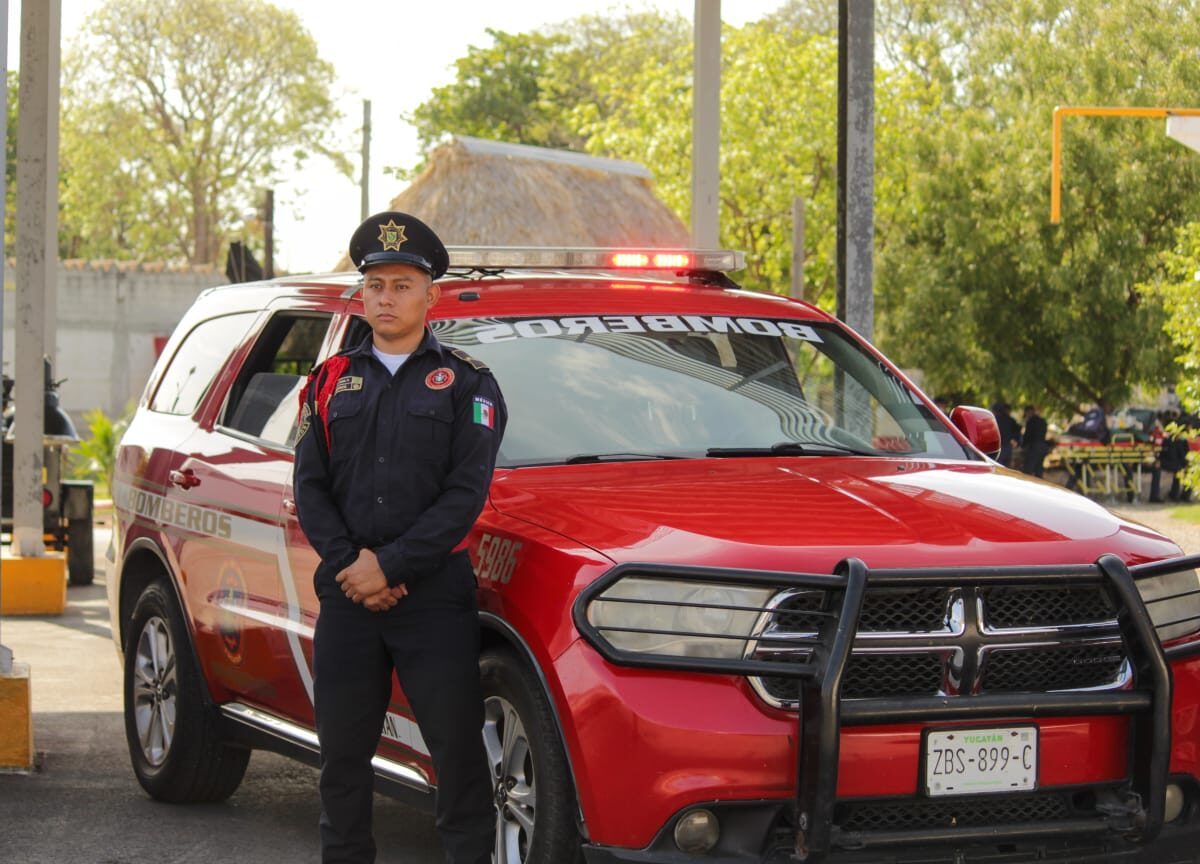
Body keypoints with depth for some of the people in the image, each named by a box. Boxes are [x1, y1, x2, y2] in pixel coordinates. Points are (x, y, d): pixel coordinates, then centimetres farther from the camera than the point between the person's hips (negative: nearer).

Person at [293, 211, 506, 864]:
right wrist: (349, 564, -8)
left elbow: (466, 493, -6)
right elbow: (310, 488, 8)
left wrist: (390, 565, -13)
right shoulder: (331, 382, 14)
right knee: (343, 751, 8)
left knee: (457, 747, -5)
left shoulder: (467, 384, 3)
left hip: (436, 595, -3)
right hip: (346, 594, 3)